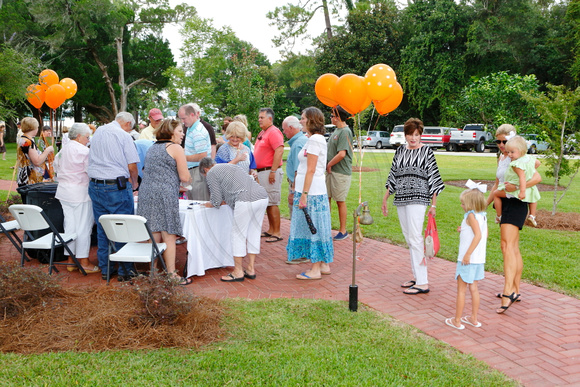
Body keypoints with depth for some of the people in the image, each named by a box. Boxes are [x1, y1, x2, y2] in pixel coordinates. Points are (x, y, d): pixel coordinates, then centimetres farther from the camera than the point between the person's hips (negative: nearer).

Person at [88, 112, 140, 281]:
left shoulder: (97, 132, 14)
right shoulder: (124, 135, -6)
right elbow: (132, 166, -9)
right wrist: (134, 183, 10)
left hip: (95, 185, 6)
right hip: (117, 186, -6)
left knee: (102, 229, 11)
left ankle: (105, 269, 18)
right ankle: (125, 270, 6)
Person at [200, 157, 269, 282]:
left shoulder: (211, 173, 10)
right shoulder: (230, 166, 33)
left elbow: (217, 201, 7)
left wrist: (210, 204, 27)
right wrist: (224, 201, 49)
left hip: (245, 201, -8)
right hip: (262, 196, 8)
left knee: (239, 235, 4)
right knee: (254, 234, 15)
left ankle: (238, 272, 11)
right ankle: (251, 269, 23)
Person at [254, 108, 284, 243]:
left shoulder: (274, 132, -13)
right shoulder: (262, 133, 19)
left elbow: (279, 151, -23)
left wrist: (273, 172, -24)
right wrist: (257, 171, 18)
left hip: (270, 171, -10)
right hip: (261, 171, 10)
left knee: (272, 203, -8)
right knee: (267, 203, 14)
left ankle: (276, 233, -4)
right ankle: (271, 230, 22)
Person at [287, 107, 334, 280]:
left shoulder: (315, 139, -14)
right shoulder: (318, 138, 17)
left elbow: (311, 170, -18)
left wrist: (304, 194, -19)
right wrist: (301, 191, 21)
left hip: (311, 191, -10)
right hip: (317, 191, 10)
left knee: (312, 228, -4)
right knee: (317, 228, 13)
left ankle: (315, 270, 3)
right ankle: (324, 265, 21)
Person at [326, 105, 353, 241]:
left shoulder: (345, 132, -16)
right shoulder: (336, 131, 13)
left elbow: (341, 154, -24)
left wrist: (329, 165, -13)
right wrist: (328, 166, 8)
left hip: (341, 172, -9)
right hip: (331, 171, 9)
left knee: (340, 201, 0)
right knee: (326, 198, 12)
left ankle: (343, 231, 11)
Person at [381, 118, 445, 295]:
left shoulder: (426, 151, -1)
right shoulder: (400, 151, 13)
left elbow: (433, 178, -2)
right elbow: (393, 176, 19)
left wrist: (434, 205, -4)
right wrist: (385, 198, 18)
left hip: (418, 199, -6)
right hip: (401, 200, 6)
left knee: (415, 238, -12)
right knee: (409, 239, 9)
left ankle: (423, 282, -10)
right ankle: (417, 276, 20)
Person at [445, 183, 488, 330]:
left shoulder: (471, 215, -16)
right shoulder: (483, 215, 7)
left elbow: (478, 235, -27)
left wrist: (467, 254, -25)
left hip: (468, 260, -8)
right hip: (479, 259, 8)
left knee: (461, 290, 2)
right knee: (473, 288, 16)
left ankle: (457, 321, 9)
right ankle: (474, 319, 24)